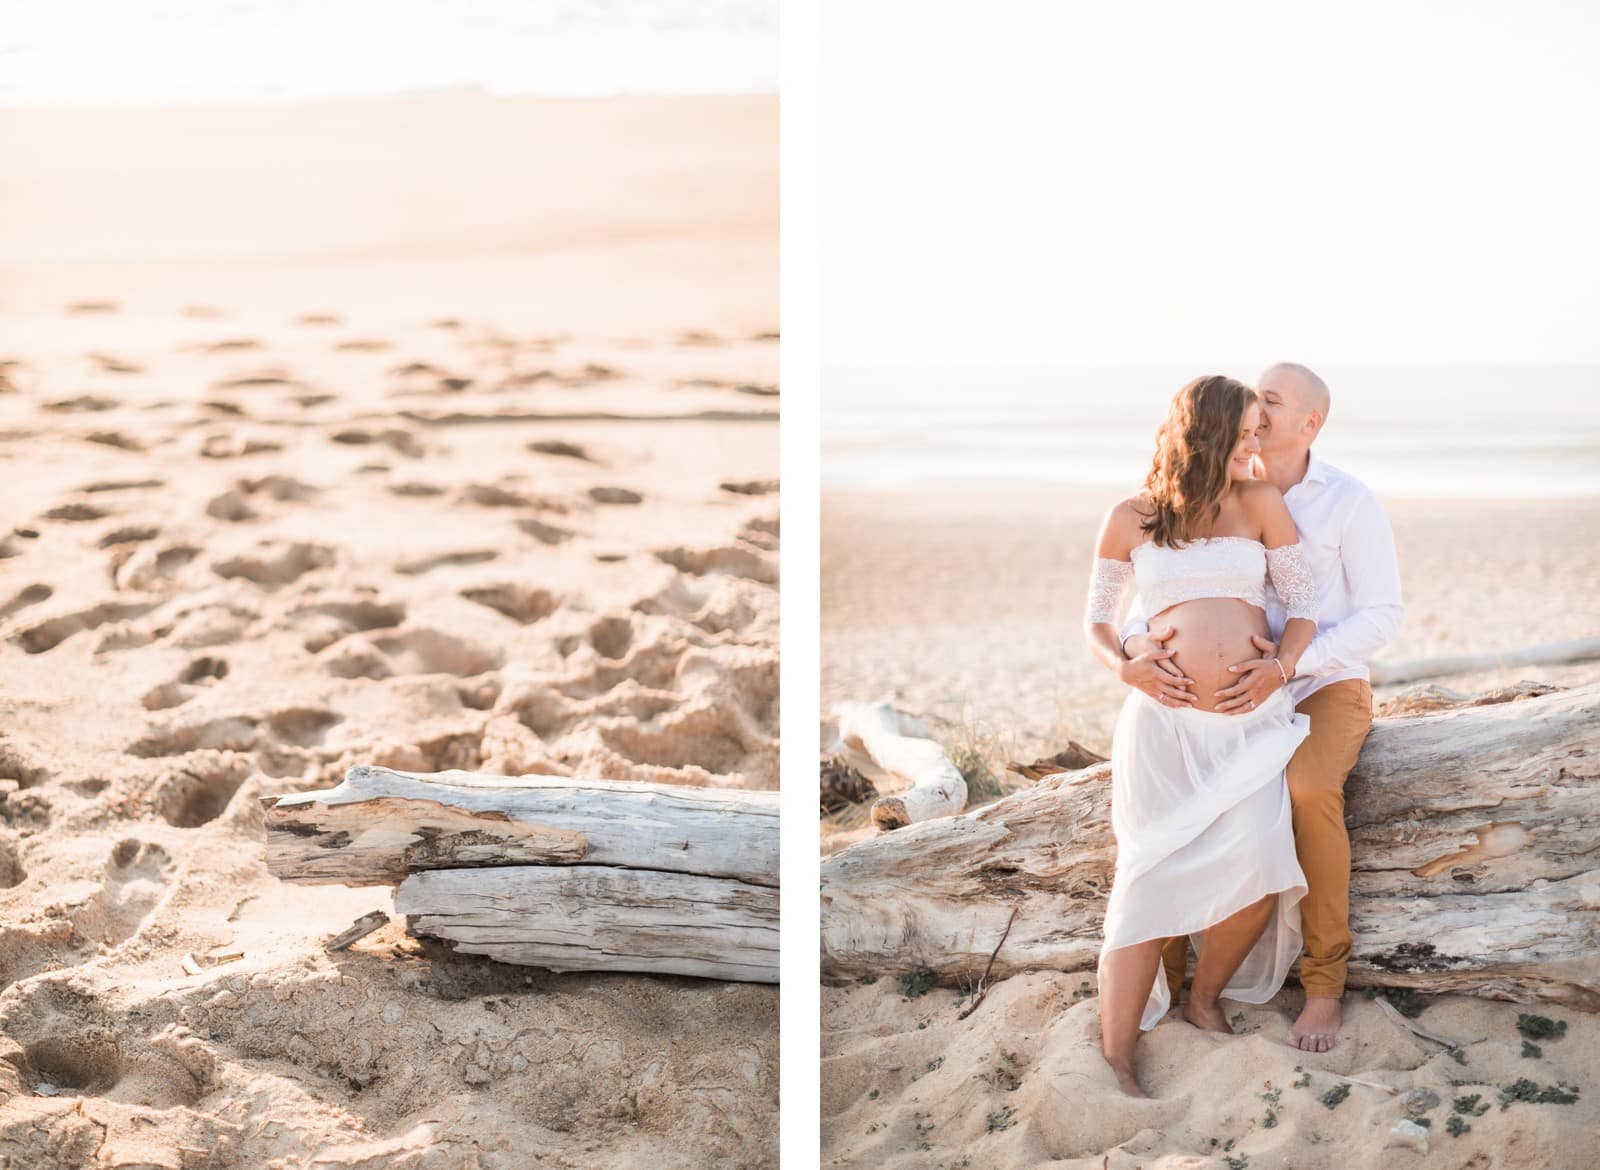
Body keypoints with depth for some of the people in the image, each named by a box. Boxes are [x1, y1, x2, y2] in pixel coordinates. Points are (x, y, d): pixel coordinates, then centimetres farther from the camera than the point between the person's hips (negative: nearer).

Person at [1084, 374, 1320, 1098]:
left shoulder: (1260, 502, 9)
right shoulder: (1131, 518, 7)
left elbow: (1303, 601, 9)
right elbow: (1095, 616, 14)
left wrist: (1283, 665, -9)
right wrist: (1124, 665, -6)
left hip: (1253, 719, 2)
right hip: (1166, 718, -1)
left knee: (1257, 875, -12)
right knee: (1152, 880, -6)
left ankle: (1206, 999, 18)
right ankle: (1116, 1057, 2)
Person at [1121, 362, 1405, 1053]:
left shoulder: (1351, 502, -11)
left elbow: (1382, 616, -14)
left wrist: (1288, 666, -29)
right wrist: (1139, 641, -30)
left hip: (1329, 686, -4)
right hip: (1246, 691, 4)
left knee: (1307, 788, -37)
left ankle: (1324, 983, -23)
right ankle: (1163, 971, -15)